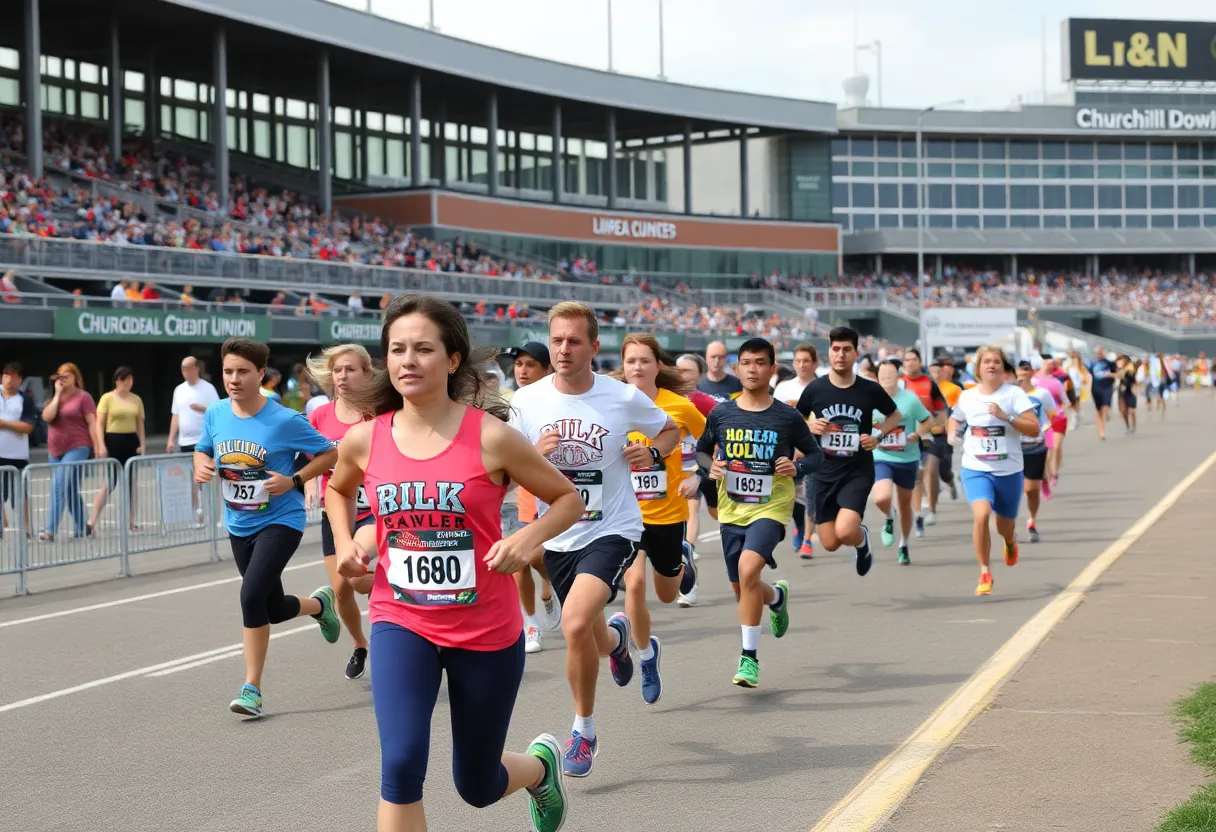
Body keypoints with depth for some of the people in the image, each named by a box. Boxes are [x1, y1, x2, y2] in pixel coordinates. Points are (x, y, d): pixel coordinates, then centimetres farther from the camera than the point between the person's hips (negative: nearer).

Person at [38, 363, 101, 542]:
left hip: (77, 448, -7)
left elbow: (92, 423, -7)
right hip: (55, 451, 7)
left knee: (59, 487, -17)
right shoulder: (54, 399, 13)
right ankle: (82, 527, 25)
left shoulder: (83, 397, -3)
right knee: (70, 491, 13)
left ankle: (50, 530, -21)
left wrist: (97, 447, -13)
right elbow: (47, 417, -6)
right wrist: (57, 394, -4)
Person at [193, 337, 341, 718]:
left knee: (252, 595, -23)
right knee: (275, 609, 14)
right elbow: (202, 450, 15)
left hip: (280, 522, -6)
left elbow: (330, 454, -7)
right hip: (238, 525, 6)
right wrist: (201, 467, -8)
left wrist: (294, 480, -19)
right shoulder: (215, 414, -3)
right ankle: (320, 604, 50)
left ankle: (252, 688, -10)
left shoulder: (285, 421, -16)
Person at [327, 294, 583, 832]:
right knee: (401, 765, -21)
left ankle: (540, 764, 51)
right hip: (401, 624, 2)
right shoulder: (365, 440, -5)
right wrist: (345, 543, 0)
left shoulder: (489, 437, -14)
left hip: (487, 631, -1)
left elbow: (568, 499, -3)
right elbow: (338, 489, 19)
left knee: (478, 787, 14)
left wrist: (526, 538, -22)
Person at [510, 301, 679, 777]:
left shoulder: (624, 398, -8)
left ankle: (584, 729, -5)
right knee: (591, 642, 16)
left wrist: (653, 453, -10)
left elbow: (670, 429, 11)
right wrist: (533, 455, -18)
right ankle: (616, 635, 57)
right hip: (558, 538, 4)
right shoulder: (527, 402, -4)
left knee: (575, 622, -26)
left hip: (612, 529, -4)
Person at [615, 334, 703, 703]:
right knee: (634, 583, -17)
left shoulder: (679, 406, -11)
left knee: (667, 595, 16)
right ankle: (647, 654, 8)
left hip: (668, 513, 0)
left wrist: (698, 478, -8)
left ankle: (683, 557, 52)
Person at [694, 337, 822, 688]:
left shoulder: (787, 417, -6)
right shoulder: (721, 414, 0)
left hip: (771, 508, -4)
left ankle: (749, 656, -15)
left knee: (748, 569, -26)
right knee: (741, 588, 13)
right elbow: (701, 450, 14)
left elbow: (816, 454, 5)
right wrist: (710, 466, -8)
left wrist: (797, 467, -16)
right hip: (731, 510, 4)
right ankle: (777, 596, 52)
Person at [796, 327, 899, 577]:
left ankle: (862, 538, 16)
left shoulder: (870, 390, -6)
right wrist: (810, 427, -10)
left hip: (858, 472, -2)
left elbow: (895, 416, 13)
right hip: (822, 473, 2)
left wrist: (878, 435, -5)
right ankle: (855, 530, 38)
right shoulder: (815, 389, -3)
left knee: (845, 533, -23)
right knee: (830, 544, 2)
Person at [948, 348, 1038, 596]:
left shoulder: (1014, 393, -6)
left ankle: (1011, 542, 54)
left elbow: (1034, 428, -13)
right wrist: (953, 434, 2)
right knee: (981, 515, -24)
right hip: (975, 469, 1)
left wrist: (1006, 416, -24)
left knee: (1004, 526, 13)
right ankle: (985, 574, -10)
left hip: (1008, 470, -1)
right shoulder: (967, 397, 4)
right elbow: (955, 419, 24)